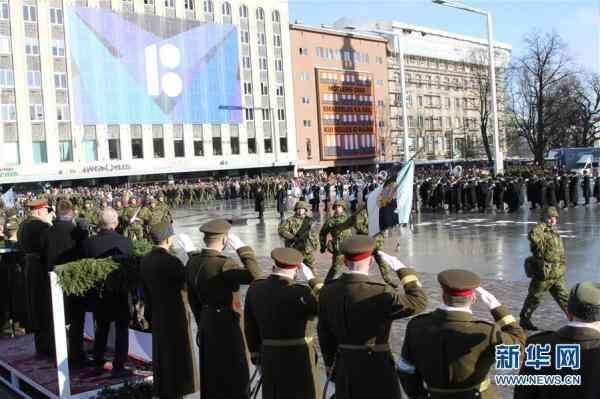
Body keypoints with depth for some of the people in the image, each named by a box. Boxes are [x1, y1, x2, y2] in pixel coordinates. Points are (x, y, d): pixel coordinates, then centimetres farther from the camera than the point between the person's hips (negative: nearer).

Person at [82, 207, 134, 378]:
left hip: (98, 292, 4)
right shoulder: (125, 242, -17)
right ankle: (118, 367, 7)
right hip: (120, 291, -3)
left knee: (101, 328, 20)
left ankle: (98, 363, 30)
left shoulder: (89, 242, -10)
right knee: (122, 329, 7)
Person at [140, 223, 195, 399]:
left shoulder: (145, 261, 2)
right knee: (177, 355, 5)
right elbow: (187, 282, -14)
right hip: (175, 315, -7)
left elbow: (146, 290, 9)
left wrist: (153, 308, 17)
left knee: (161, 354, 16)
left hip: (157, 316, 7)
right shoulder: (170, 261, -21)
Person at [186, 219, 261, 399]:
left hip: (206, 325, 8)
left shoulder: (193, 262, 0)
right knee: (234, 376, 5)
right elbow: (254, 275, -34)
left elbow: (192, 298, 9)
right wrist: (241, 247, -27)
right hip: (227, 325, -7)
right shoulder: (223, 264, -23)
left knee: (211, 375, 19)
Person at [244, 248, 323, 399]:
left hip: (270, 358, 6)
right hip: (299, 359, -5)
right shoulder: (300, 293, -21)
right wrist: (312, 279, -4)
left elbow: (250, 326, 5)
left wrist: (257, 355, 17)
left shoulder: (255, 289, -3)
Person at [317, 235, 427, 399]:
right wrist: (402, 269, -5)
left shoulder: (327, 292, -4)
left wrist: (330, 364, 20)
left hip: (344, 369, 5)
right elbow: (418, 302, -13)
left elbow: (324, 333, 6)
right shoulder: (379, 294, -23)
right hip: (376, 368, -5)